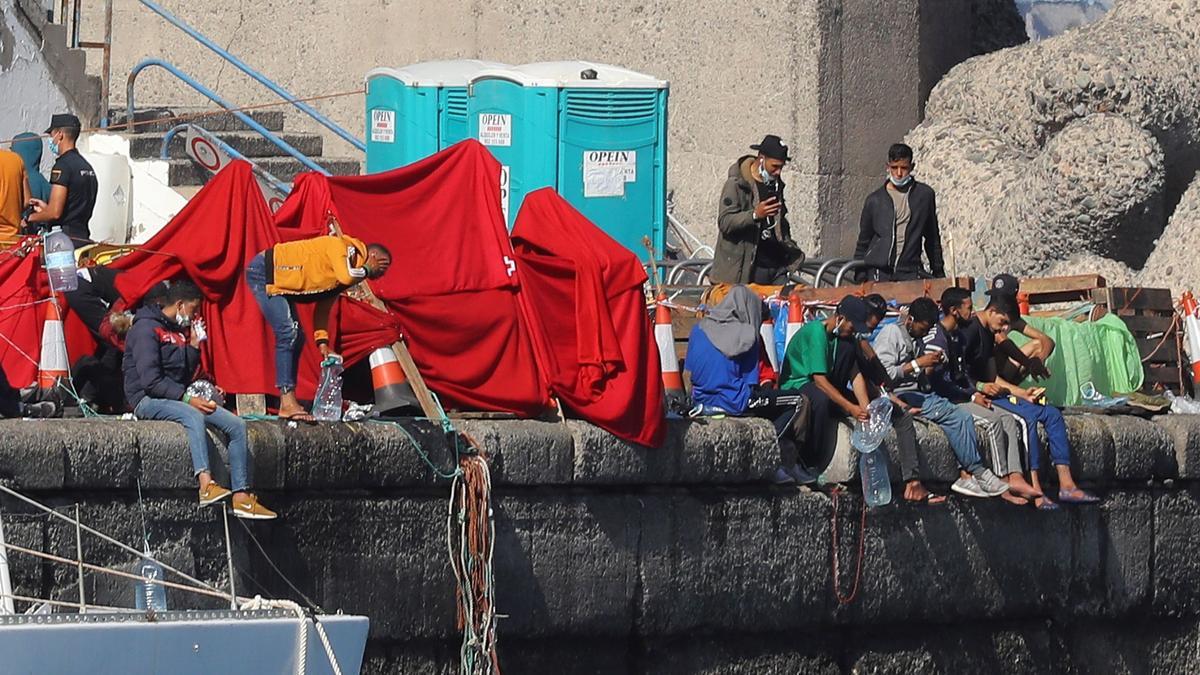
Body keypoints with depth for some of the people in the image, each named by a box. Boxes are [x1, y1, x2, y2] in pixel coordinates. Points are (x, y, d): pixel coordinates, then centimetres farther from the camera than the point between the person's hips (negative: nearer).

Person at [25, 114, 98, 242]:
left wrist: (30, 218, 1)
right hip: (83, 235, 8)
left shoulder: (63, 165, -10)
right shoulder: (86, 166, 18)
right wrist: (46, 207, 30)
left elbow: (55, 213, -16)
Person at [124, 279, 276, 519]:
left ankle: (241, 496, -12)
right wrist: (186, 398, -23)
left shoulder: (178, 330, 18)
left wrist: (194, 345, 8)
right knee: (193, 417, -39)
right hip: (148, 401, -9)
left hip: (177, 399, 9)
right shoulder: (146, 329, -10)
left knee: (237, 425, -6)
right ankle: (206, 485, -53)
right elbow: (150, 380, -19)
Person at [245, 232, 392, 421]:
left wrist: (322, 341, 6)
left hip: (279, 283, 11)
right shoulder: (341, 246, -16)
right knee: (288, 333, -17)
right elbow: (346, 277, -34)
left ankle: (288, 402, 14)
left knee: (296, 338, 11)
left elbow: (323, 307, 15)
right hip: (263, 272, -11)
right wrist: (367, 270, -14)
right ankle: (287, 404, -20)